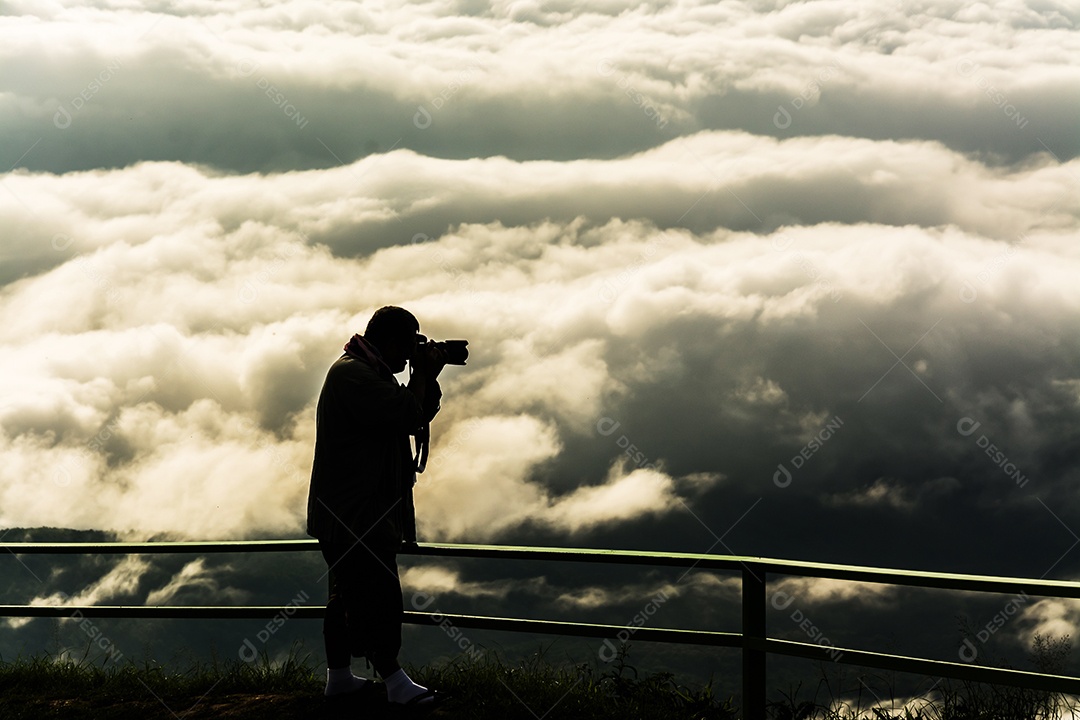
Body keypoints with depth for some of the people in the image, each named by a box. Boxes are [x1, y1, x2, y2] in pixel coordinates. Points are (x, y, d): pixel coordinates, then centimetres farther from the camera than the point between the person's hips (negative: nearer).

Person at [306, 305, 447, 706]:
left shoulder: (371, 373, 18)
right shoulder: (352, 374, -17)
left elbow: (418, 416, 19)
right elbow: (408, 415, -25)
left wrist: (429, 377, 5)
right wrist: (423, 374, -9)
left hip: (359, 512, 11)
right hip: (353, 516, -11)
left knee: (349, 594, 15)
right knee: (378, 597, -9)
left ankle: (339, 677, 21)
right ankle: (396, 683, -7)